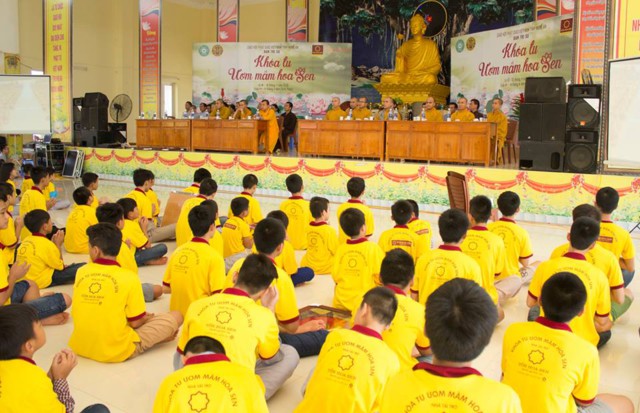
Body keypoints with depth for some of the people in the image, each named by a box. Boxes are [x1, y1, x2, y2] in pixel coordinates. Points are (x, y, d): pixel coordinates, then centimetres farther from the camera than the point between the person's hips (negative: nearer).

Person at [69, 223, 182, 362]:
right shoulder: (128, 278, -15)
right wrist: (147, 317, 14)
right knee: (175, 317, 5)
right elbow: (135, 323, -10)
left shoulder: (81, 272, -3)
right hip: (117, 352, -5)